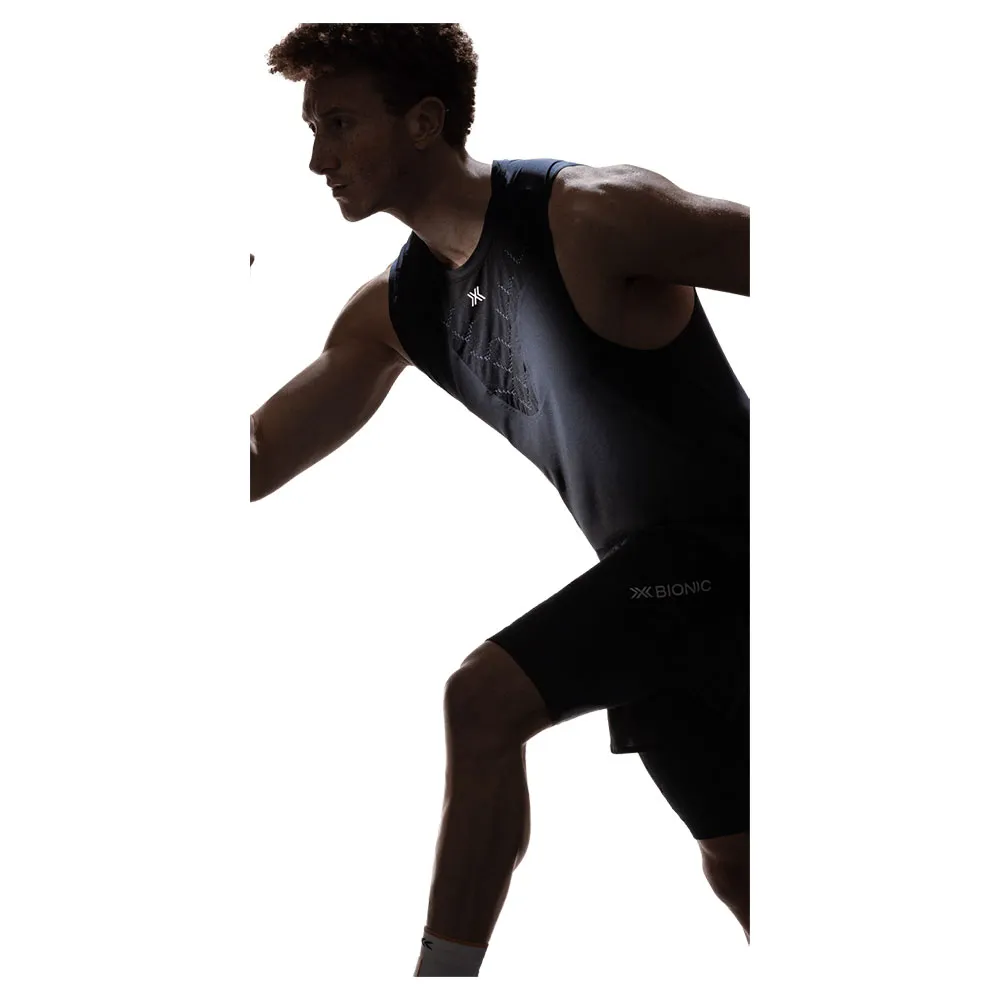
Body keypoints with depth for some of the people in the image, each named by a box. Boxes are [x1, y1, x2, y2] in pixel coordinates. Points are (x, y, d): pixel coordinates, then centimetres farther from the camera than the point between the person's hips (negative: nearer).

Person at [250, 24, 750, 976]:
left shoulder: (592, 215, -18)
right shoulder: (394, 308, 5)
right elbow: (255, 463, 9)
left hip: (728, 540, -8)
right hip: (657, 575, 8)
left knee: (484, 698, -20)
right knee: (735, 865, 15)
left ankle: (444, 973, -10)